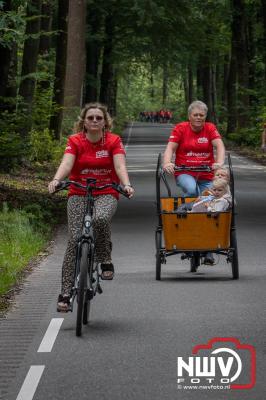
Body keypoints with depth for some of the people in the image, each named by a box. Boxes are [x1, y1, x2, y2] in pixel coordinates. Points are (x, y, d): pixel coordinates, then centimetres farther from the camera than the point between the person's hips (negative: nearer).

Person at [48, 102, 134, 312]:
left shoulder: (114, 141, -3)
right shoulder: (75, 141, -2)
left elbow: (120, 165, -16)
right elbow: (67, 163, -18)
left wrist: (126, 184, -36)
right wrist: (56, 180, -39)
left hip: (106, 194, -1)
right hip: (79, 194, 1)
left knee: (101, 218, -36)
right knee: (74, 239, -13)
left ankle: (105, 260, -11)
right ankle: (65, 293, -9)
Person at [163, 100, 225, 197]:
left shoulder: (210, 128, 2)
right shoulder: (180, 128, -1)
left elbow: (219, 146, -12)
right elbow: (170, 148, -10)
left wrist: (219, 163, -33)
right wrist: (167, 163, -31)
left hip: (206, 175, 3)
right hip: (185, 173, -3)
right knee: (191, 190, -33)